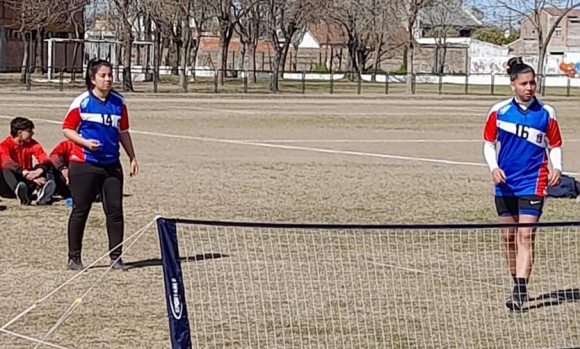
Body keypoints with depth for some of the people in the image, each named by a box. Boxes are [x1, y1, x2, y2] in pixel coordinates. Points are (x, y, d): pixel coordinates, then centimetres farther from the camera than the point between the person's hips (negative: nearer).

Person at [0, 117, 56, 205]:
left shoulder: (33, 144, 2)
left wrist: (39, 170, -38)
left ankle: (41, 192, -50)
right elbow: (7, 163, -31)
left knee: (40, 168, -19)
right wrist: (26, 174, -45)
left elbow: (46, 161, -14)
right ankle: (19, 191, -61)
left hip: (26, 183, 4)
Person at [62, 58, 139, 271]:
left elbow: (123, 132, 16)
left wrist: (132, 157, 14)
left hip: (111, 165, 4)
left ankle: (116, 257, 9)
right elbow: (67, 128, -2)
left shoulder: (119, 102, 7)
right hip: (84, 164, -4)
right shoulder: (82, 102, -5)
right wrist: (85, 142, -17)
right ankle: (74, 257, 11)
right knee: (80, 210, 2)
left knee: (115, 210, 1)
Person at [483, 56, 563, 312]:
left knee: (525, 236, -13)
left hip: (532, 184, -2)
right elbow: (489, 143, 8)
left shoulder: (546, 113, -2)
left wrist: (556, 168, -10)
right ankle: (518, 284, 26)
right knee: (508, 237, 10)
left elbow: (555, 145, 8)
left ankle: (520, 291, -18)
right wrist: (493, 167, -9)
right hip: (505, 183, 3)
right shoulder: (499, 111, -1)